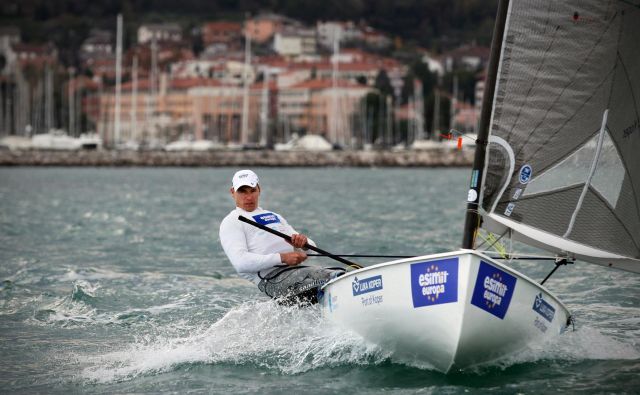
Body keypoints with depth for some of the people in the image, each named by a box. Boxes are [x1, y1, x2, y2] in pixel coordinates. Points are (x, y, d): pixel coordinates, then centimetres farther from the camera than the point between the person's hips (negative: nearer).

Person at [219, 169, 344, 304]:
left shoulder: (275, 216, 34)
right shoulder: (231, 222, 11)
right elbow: (241, 263, -8)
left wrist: (303, 242, -3)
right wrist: (282, 258, -16)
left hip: (296, 268, 7)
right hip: (272, 276, -7)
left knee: (339, 275, -23)